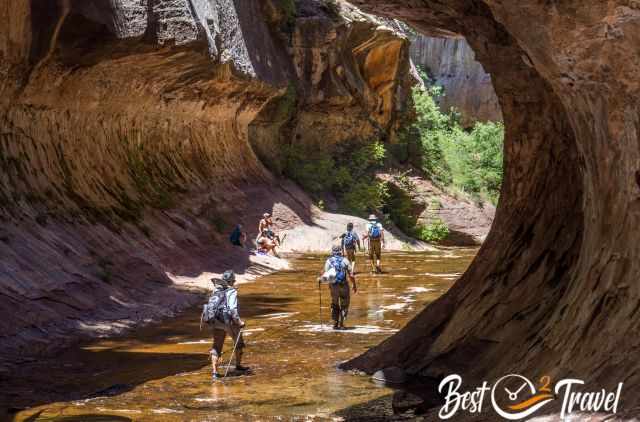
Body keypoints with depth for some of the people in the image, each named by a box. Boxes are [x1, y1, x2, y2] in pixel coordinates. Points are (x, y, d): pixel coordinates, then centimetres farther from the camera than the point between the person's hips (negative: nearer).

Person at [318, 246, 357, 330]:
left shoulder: (328, 261, 2)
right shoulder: (345, 260, -1)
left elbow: (326, 275, -8)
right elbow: (351, 275, -3)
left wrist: (320, 279, 10)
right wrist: (355, 285, 7)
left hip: (333, 286, 2)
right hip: (344, 285, -2)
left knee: (335, 305, 17)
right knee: (344, 305, 10)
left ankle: (335, 324, 15)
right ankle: (341, 324, 1)